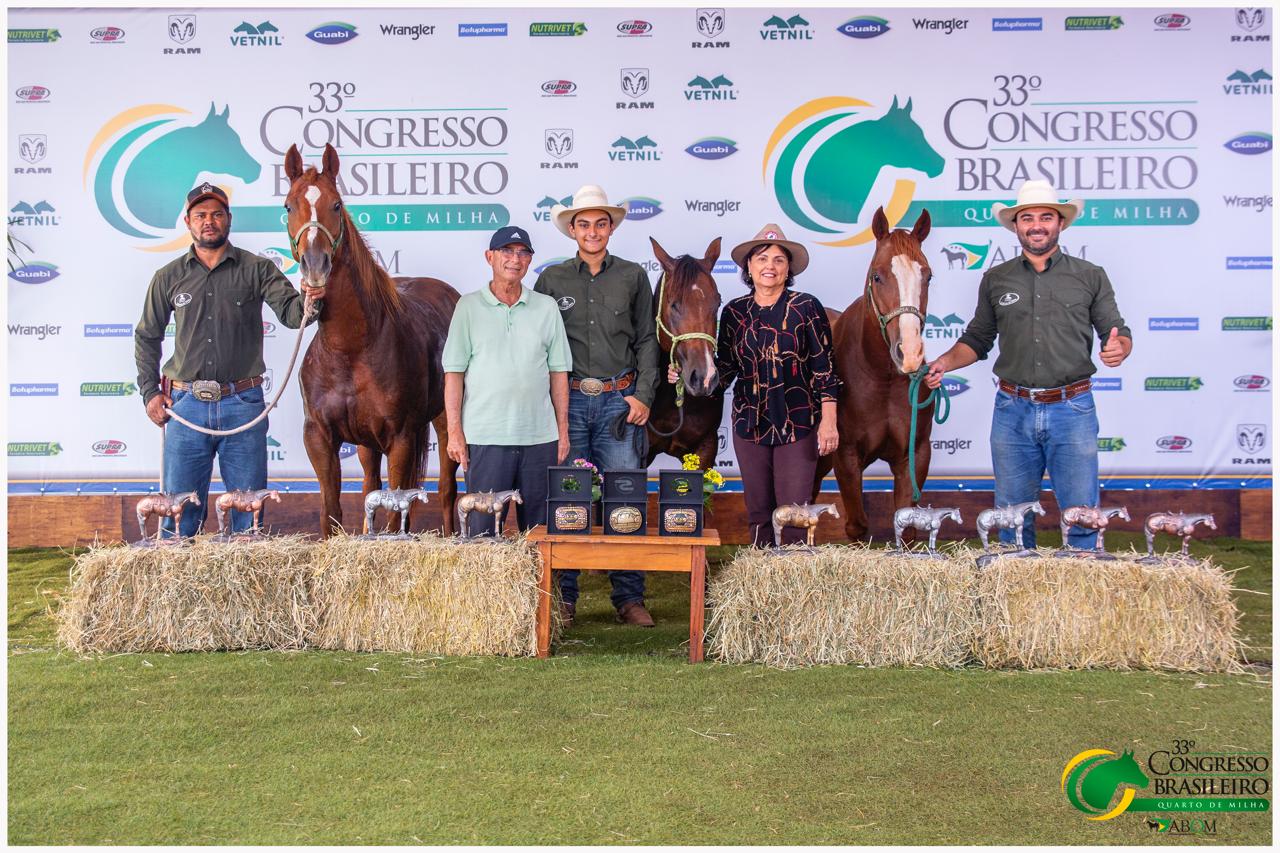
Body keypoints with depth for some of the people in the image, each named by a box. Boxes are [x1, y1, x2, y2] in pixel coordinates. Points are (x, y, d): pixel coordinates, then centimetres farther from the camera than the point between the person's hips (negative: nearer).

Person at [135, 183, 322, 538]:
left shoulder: (256, 269, 3)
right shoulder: (169, 277, 8)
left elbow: (290, 313, -8)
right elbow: (147, 336, 16)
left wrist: (308, 300, -31)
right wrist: (149, 392, 8)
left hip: (242, 404, -1)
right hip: (186, 405, 1)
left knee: (249, 514, 6)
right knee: (179, 514, 7)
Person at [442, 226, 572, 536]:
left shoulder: (547, 307, 9)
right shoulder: (469, 306, 3)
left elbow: (559, 372, 9)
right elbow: (454, 373, 1)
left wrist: (563, 431, 5)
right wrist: (454, 432, -6)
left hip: (540, 437, 2)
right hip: (484, 437, -2)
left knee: (540, 529, 7)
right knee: (483, 530, 0)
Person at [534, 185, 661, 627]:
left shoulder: (633, 277, 8)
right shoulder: (551, 280, 7)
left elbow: (646, 341, 8)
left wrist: (643, 395, -2)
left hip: (620, 402, 0)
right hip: (568, 400, 0)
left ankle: (629, 597, 8)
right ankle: (563, 597, 12)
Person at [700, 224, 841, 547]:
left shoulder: (807, 308, -5)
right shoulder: (734, 312, 5)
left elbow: (825, 369, -5)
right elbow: (725, 370, 7)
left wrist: (828, 421, -11)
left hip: (798, 425, -3)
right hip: (750, 424, 3)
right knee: (758, 514, 10)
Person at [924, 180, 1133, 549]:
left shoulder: (1091, 277, 5)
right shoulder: (995, 280, 9)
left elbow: (1119, 333, 5)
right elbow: (977, 339, 14)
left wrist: (1119, 349, -18)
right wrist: (944, 362, -4)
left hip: (1072, 408, -2)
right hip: (1012, 410, 2)